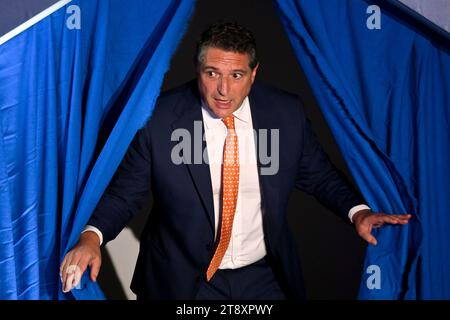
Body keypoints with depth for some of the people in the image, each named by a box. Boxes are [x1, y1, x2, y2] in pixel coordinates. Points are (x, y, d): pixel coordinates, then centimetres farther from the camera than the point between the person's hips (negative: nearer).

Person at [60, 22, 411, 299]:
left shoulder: (287, 113, -9)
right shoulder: (158, 118, -15)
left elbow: (319, 175, 4)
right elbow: (125, 192, -8)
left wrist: (358, 211, -14)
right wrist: (91, 236, -26)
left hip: (264, 275, 3)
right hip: (184, 280, -2)